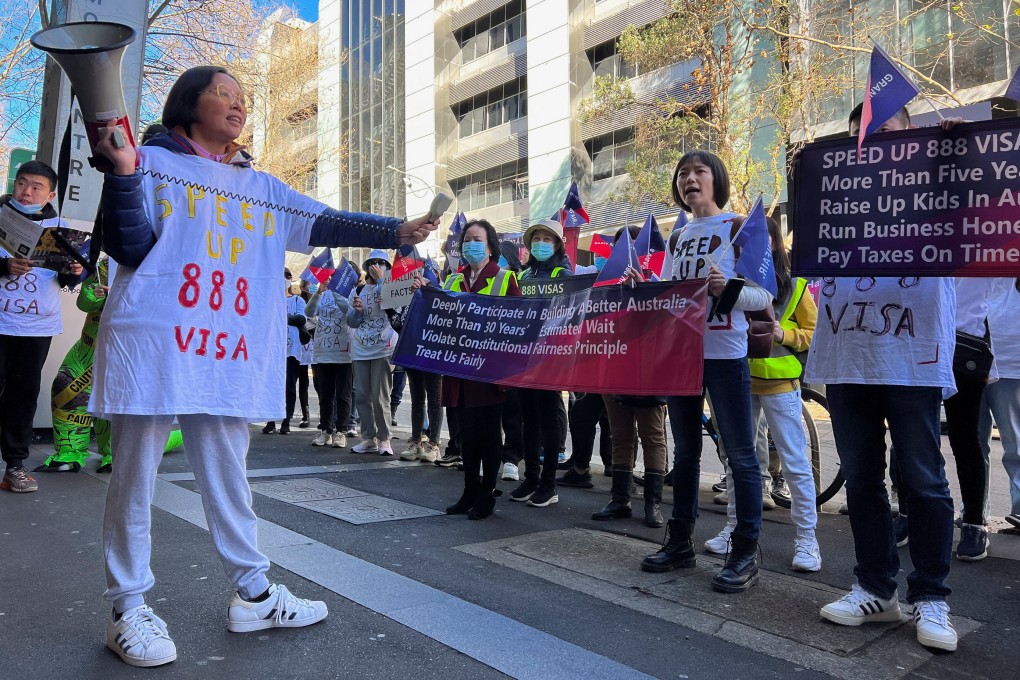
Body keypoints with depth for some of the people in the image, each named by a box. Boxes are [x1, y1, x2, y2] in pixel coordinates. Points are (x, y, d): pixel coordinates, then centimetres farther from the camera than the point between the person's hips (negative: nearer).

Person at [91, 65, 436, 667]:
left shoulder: (260, 187, 18)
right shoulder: (154, 164, 4)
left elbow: (326, 224, 12)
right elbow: (130, 246, -5)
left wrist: (395, 231, 2)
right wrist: (122, 172, -18)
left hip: (228, 351, 5)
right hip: (154, 342, -4)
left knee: (228, 473, 11)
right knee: (136, 476, 2)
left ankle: (255, 594, 20)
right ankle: (129, 608, 16)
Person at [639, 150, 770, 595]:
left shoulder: (738, 228, -2)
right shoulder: (679, 237, 15)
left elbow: (765, 296, -7)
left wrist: (728, 288, -25)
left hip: (725, 354, -6)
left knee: (740, 454, -1)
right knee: (684, 452, 13)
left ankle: (745, 554, 8)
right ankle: (680, 541, 24)